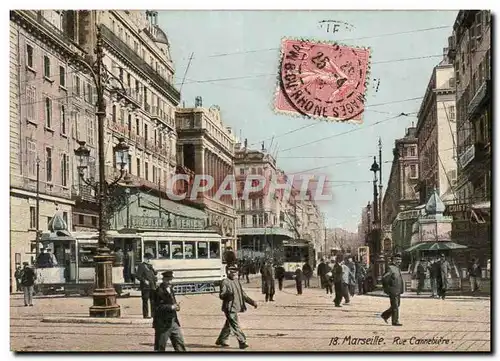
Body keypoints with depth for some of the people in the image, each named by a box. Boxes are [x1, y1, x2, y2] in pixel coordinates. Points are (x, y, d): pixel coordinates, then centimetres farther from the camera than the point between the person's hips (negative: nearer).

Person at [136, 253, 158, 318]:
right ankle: (145, 315, 1)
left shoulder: (150, 265, 17)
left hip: (152, 286, 6)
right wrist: (144, 280, -20)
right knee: (145, 301, -3)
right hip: (145, 287, -6)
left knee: (153, 301, 7)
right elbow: (138, 276, -9)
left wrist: (152, 268, 0)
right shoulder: (141, 266, -4)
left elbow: (155, 273, 16)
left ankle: (153, 314, 14)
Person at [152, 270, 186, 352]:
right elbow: (158, 307, -23)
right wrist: (171, 307, -26)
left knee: (180, 343, 9)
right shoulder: (159, 291, -16)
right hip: (163, 323, -8)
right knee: (160, 347, 3)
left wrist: (176, 306, 1)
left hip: (173, 321, 8)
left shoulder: (170, 289, 12)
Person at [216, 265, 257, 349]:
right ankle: (242, 342, -9)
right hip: (229, 308, -9)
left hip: (236, 307, 9)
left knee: (228, 325, 18)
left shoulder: (237, 281, 15)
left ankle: (221, 341, 30)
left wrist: (252, 302, 12)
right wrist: (227, 293, -38)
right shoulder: (225, 282, -9)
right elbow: (221, 295, -17)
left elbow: (243, 294, 20)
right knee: (235, 326, -9)